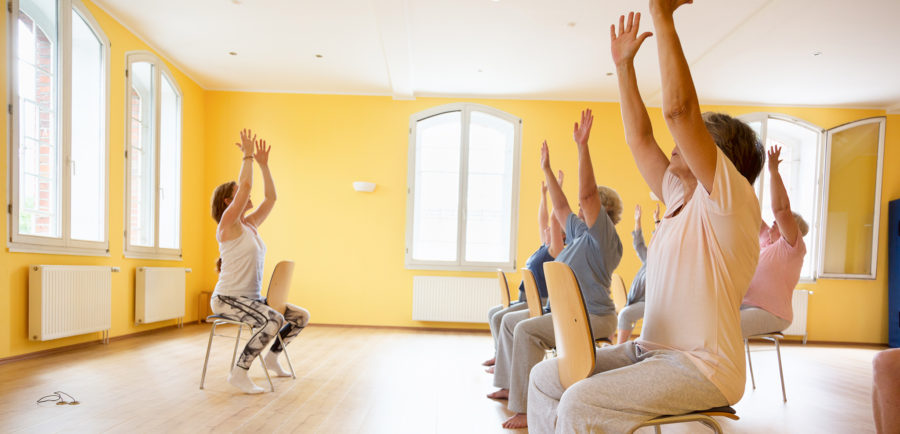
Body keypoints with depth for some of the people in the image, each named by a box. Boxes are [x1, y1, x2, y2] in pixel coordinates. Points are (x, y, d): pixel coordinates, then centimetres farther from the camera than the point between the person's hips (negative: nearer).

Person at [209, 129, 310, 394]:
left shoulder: (250, 224, 11)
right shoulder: (227, 225, -11)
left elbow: (271, 197, 13)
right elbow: (246, 185, -22)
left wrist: (263, 164, 11)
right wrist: (247, 154, -13)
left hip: (251, 299, 9)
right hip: (227, 300, -8)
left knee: (301, 317, 4)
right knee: (275, 320, -32)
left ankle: (272, 357, 21)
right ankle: (239, 373, -19)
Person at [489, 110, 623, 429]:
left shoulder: (604, 237, -12)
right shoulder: (581, 233, 15)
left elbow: (586, 194, -24)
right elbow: (561, 207, 22)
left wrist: (582, 145, -26)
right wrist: (547, 170, 26)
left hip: (591, 318, -11)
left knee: (527, 330, -30)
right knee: (510, 320, 15)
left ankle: (528, 410, -25)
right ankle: (510, 387, 23)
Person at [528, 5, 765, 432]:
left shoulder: (732, 199, -12)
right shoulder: (681, 197, 13)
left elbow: (678, 108, -23)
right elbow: (639, 137, 15)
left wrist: (663, 16, -18)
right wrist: (624, 64, 16)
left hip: (701, 368, -8)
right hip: (649, 350, 9)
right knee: (546, 377, -1)